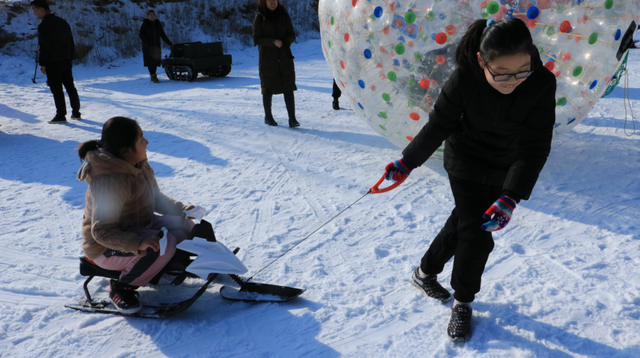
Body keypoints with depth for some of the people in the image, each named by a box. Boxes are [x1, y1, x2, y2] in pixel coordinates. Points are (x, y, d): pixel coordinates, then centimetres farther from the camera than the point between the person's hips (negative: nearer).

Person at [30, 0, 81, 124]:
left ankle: (61, 115, 0)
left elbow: (44, 47, -16)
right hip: (66, 61, 7)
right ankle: (76, 113, 16)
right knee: (70, 87, 13)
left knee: (56, 89, -2)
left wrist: (42, 64, -10)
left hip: (52, 63, -7)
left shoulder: (44, 25, -13)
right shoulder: (63, 22, 12)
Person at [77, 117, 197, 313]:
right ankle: (122, 287, -11)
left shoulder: (139, 165, -2)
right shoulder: (110, 183, -31)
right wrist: (137, 243, -45)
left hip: (140, 227, 9)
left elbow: (156, 197, 11)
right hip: (107, 248, -9)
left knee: (184, 227, -2)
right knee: (163, 244, -31)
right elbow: (102, 231, -33)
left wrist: (180, 209, -5)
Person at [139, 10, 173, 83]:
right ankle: (153, 76, -7)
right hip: (148, 47, -4)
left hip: (156, 46, 4)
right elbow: (141, 35, -4)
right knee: (150, 61, -9)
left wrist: (169, 43, 12)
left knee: (156, 61, 1)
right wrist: (147, 43, -17)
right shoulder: (145, 24, 0)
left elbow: (163, 35, 16)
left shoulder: (158, 24, 11)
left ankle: (153, 77, 11)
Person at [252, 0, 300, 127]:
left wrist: (286, 42, -16)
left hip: (285, 58, 2)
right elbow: (257, 39, -7)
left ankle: (292, 118, -5)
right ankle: (268, 116, 22)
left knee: (288, 88, -6)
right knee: (268, 89, 5)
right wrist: (273, 41, -22)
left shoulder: (283, 15, 7)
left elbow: (292, 35, 6)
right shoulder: (259, 18, -2)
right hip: (268, 58, -2)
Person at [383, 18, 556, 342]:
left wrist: (511, 197, -33)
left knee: (462, 222, 17)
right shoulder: (464, 79, -28)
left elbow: (535, 146, -24)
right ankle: (462, 303, 22)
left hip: (506, 169, 3)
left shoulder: (542, 84, -26)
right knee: (477, 236, -3)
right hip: (465, 165, -2)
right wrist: (407, 162, -9)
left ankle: (425, 273, 41)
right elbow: (438, 126, -14)